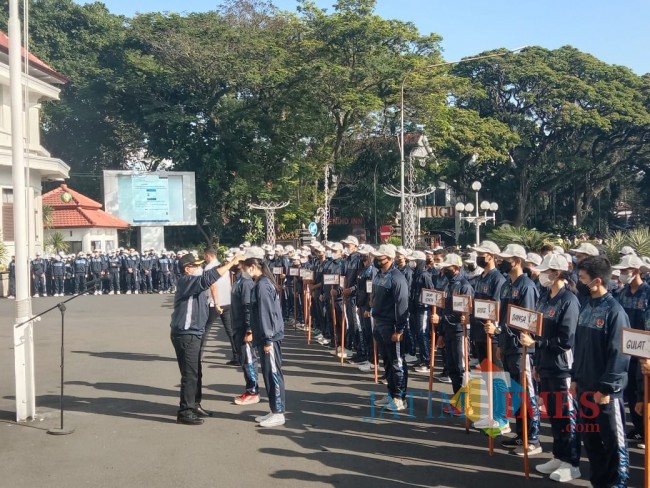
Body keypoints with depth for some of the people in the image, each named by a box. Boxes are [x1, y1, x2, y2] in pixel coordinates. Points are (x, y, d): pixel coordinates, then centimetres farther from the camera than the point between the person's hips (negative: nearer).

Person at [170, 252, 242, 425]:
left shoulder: (191, 283, 16)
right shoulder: (186, 281, -16)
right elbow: (209, 277, -30)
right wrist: (231, 263, -28)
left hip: (192, 334, 10)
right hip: (186, 335, -10)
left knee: (196, 373, 19)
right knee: (190, 374, -7)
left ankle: (194, 405, 31)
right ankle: (184, 412, -2)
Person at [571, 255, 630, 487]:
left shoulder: (614, 311, -15)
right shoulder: (586, 307, 8)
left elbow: (619, 354, -17)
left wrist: (606, 387, -17)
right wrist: (575, 377, 13)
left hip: (605, 390, -7)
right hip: (585, 386, 7)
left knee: (613, 441, 6)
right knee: (590, 438, 16)